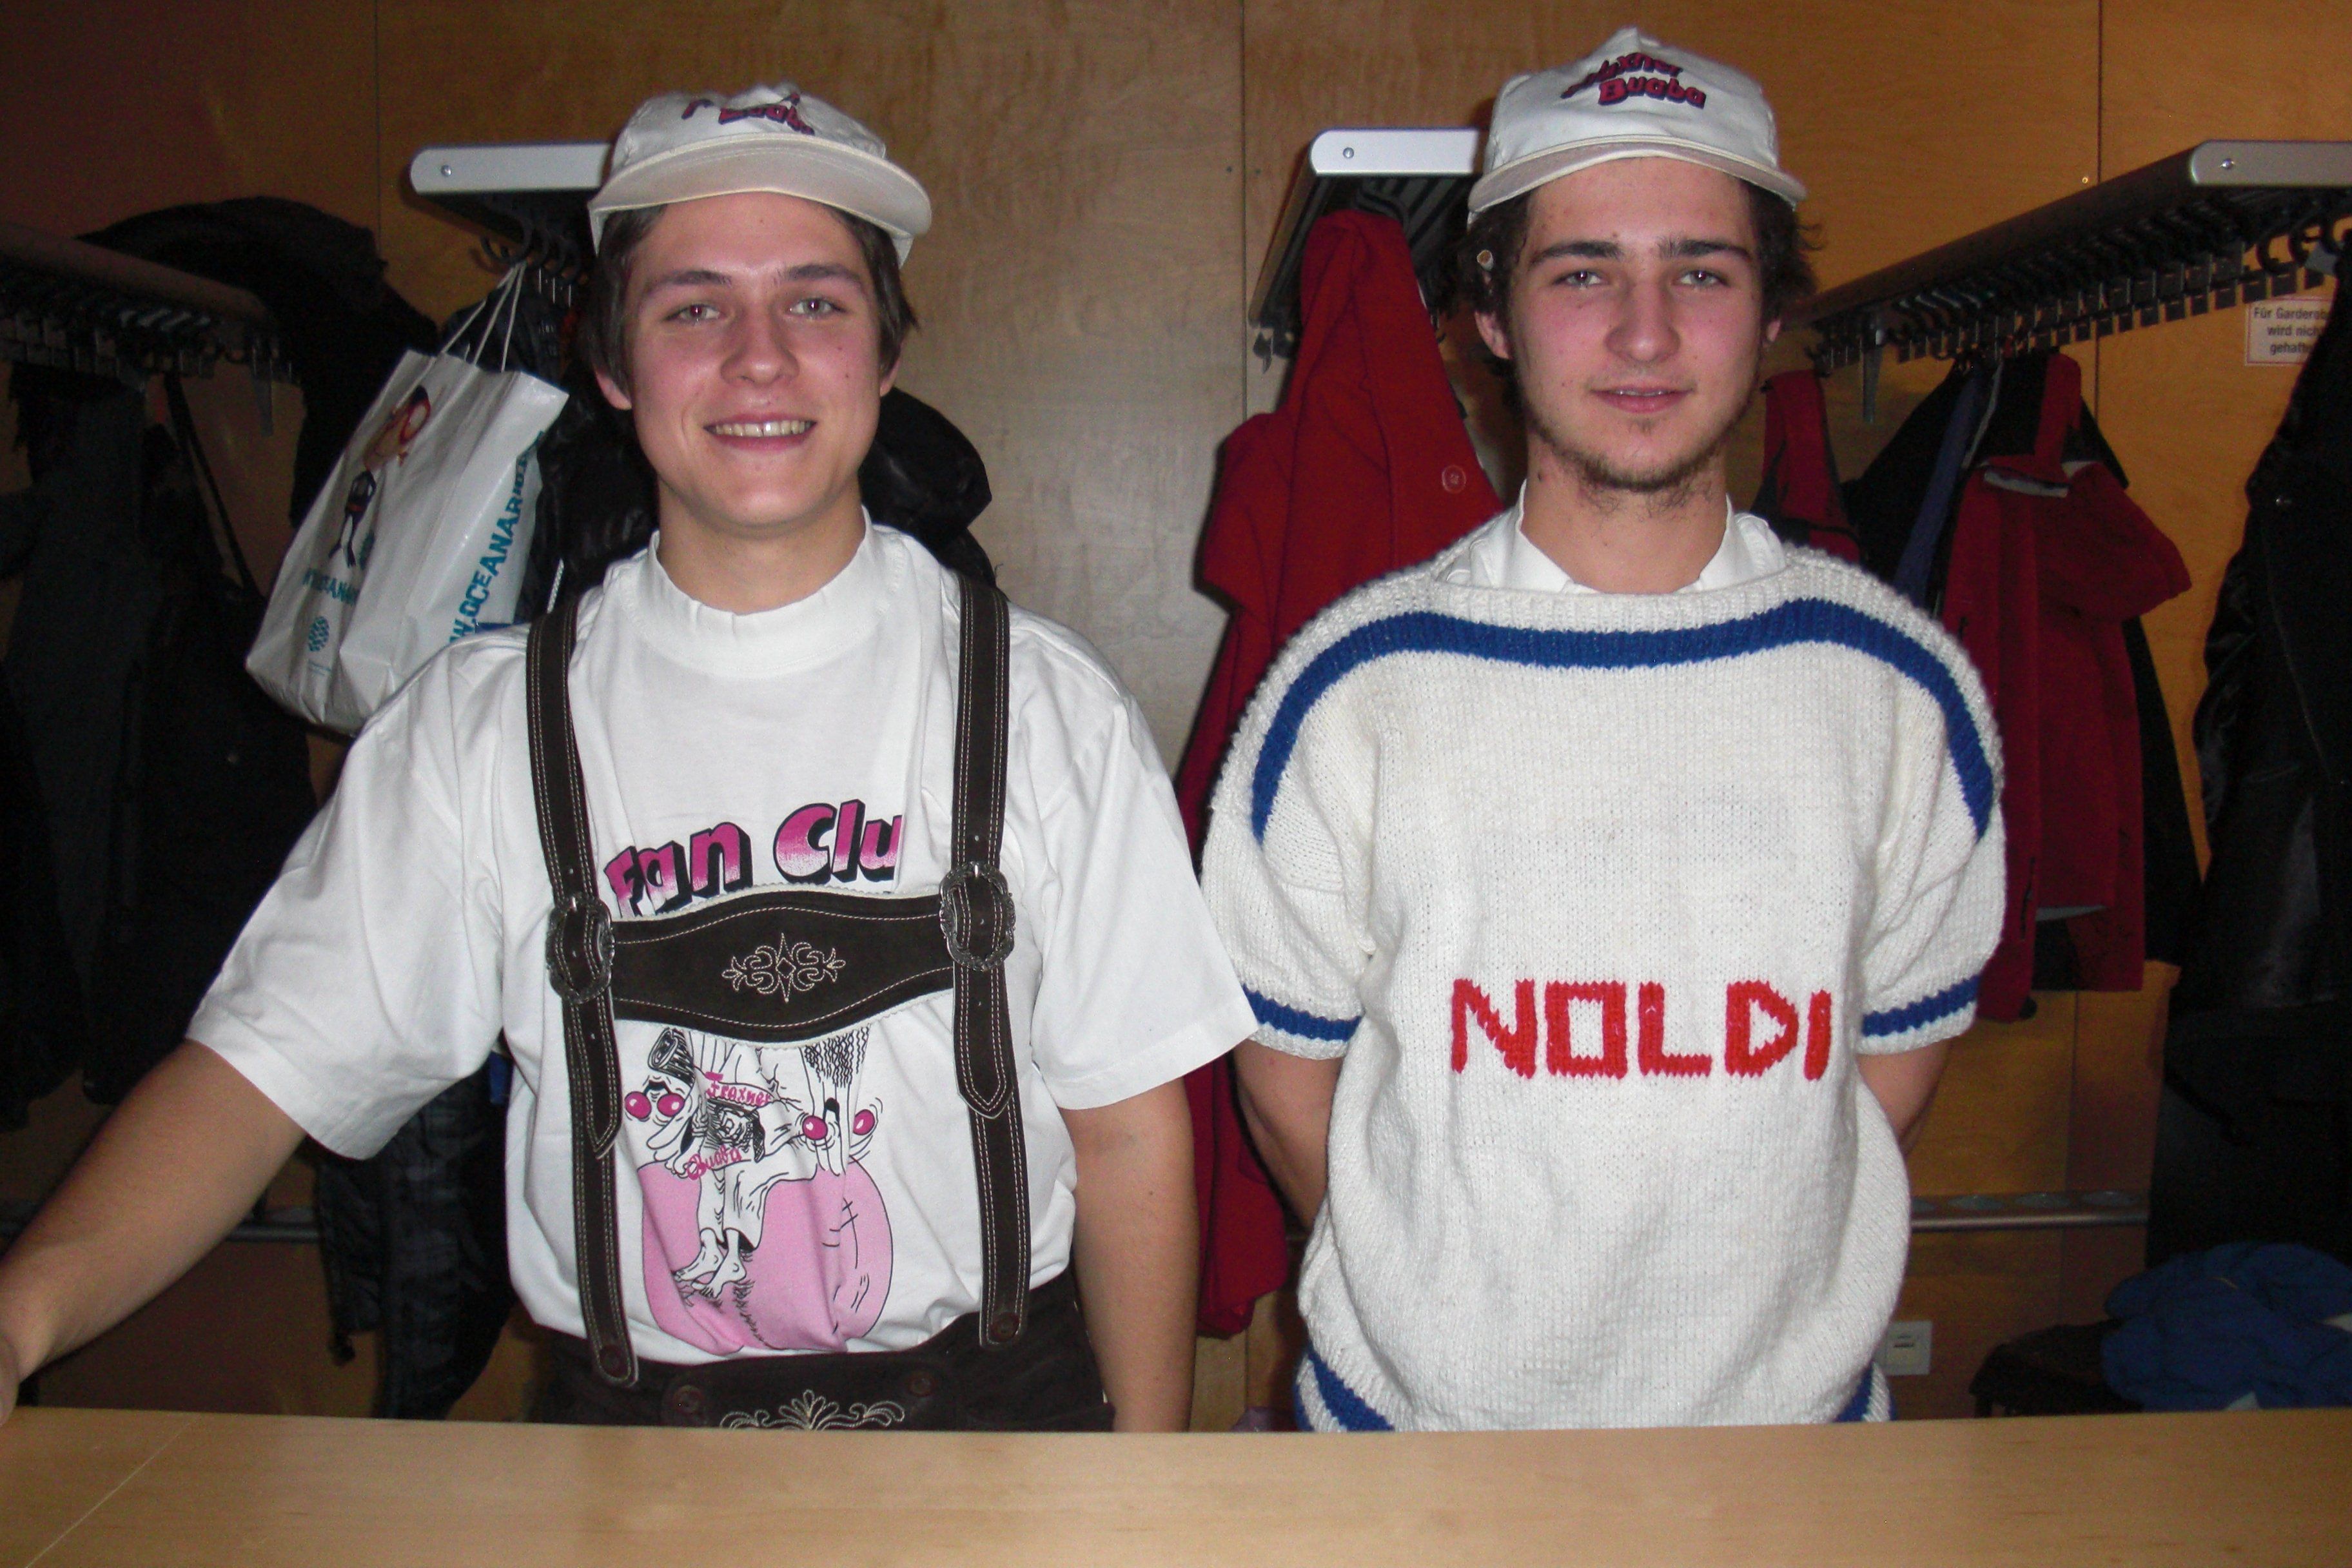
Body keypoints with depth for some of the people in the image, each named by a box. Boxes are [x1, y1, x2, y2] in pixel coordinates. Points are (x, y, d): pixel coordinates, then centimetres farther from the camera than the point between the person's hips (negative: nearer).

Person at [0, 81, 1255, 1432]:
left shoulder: (1041, 703, -4)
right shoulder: (486, 724, -1)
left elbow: (1128, 1128, -1)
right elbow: (267, 1062, -3)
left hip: (996, 1421, 0)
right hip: (626, 1438, 1)